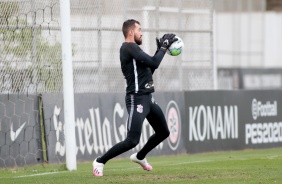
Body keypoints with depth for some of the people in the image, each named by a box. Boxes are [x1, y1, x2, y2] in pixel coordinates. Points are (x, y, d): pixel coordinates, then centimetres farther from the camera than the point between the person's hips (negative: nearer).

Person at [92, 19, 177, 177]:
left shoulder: (133, 49, 17)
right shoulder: (129, 47, -13)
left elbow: (150, 69, 23)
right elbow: (153, 63, -20)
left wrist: (160, 50, 18)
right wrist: (164, 47, -7)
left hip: (148, 98, 10)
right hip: (137, 100, -10)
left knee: (163, 132, 18)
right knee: (133, 140, -15)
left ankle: (140, 157, 36)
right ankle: (100, 162, -2)